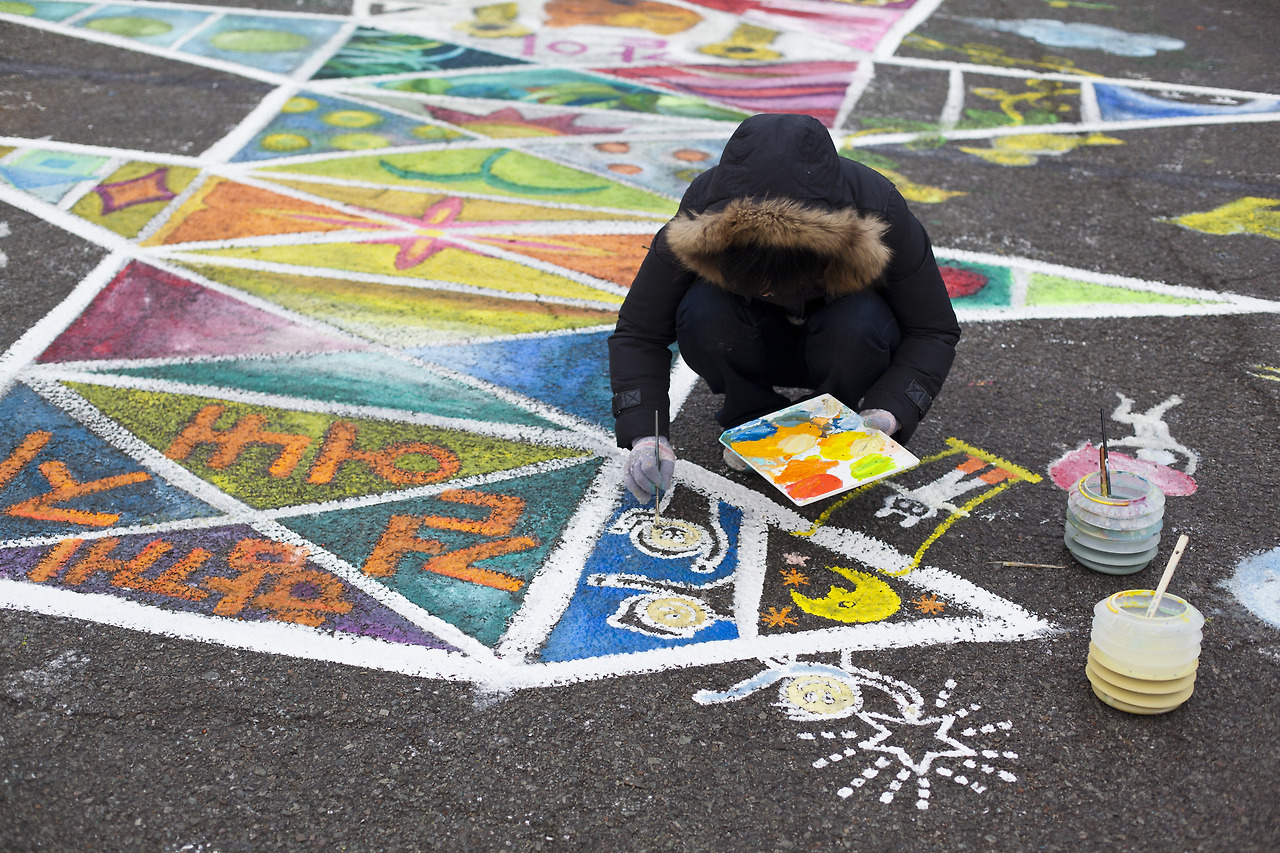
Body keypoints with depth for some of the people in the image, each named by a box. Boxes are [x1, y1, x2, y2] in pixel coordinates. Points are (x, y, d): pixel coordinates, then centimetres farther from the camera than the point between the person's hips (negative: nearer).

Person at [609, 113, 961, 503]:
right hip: (758, 346, 1)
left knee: (858, 323, -36)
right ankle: (752, 417, -4)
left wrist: (887, 414, -35)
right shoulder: (703, 213, -30)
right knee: (703, 313, -33)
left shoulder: (878, 212, -31)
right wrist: (646, 436, -34)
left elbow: (934, 332, -19)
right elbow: (638, 333, -21)